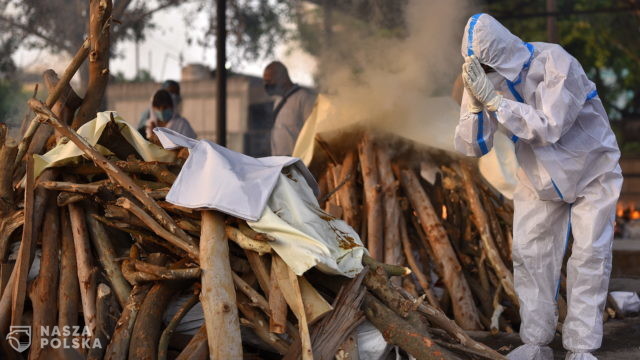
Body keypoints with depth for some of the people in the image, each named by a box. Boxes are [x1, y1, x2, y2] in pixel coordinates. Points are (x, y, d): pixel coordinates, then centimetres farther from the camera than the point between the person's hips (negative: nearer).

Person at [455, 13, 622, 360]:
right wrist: (476, 103, -36)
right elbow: (470, 147, -18)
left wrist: (494, 99, -43)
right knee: (529, 253, 3)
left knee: (589, 256, -7)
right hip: (539, 177, 5)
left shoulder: (553, 62, -29)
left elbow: (548, 128, -37)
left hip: (592, 172, -4)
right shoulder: (485, 79, -15)